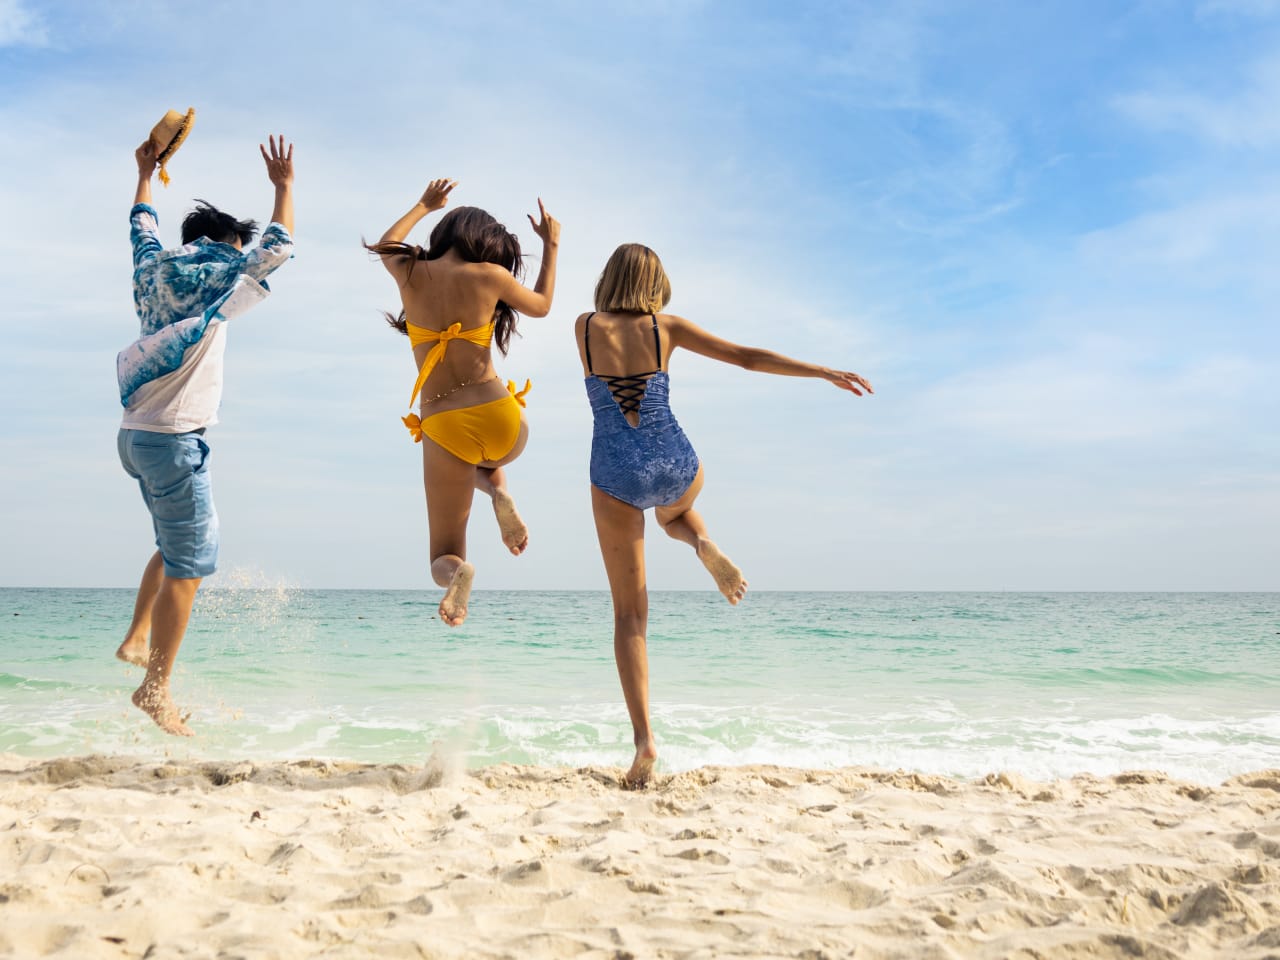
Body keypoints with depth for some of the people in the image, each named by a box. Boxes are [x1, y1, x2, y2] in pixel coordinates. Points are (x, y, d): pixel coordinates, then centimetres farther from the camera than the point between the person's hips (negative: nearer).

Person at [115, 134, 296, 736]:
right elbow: (277, 248, 1)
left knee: (179, 545, 23)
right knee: (188, 563, -5)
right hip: (173, 438, -9)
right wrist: (284, 186, 13)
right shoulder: (219, 289, -7)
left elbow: (143, 229, 31)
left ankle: (137, 638, 18)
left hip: (137, 434, 9)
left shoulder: (154, 276, 12)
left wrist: (146, 176, 45)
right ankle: (155, 687, -3)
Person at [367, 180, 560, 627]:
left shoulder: (410, 273, 3)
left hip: (444, 429, 0)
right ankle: (498, 492, 4)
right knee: (486, 456, 41)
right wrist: (551, 246, 29)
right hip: (503, 421, 0)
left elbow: (384, 246, 29)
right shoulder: (489, 276, -3)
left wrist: (424, 205, 42)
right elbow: (541, 305, 17)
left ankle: (458, 572, -25)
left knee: (444, 559, 14)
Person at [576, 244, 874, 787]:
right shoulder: (666, 328, 3)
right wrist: (824, 372, 7)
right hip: (674, 466, 1)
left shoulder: (585, 327, 3)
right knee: (673, 512, 41)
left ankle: (644, 739, -5)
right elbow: (747, 357, 1)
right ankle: (704, 546, 5)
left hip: (615, 475, -1)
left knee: (629, 613, 5)